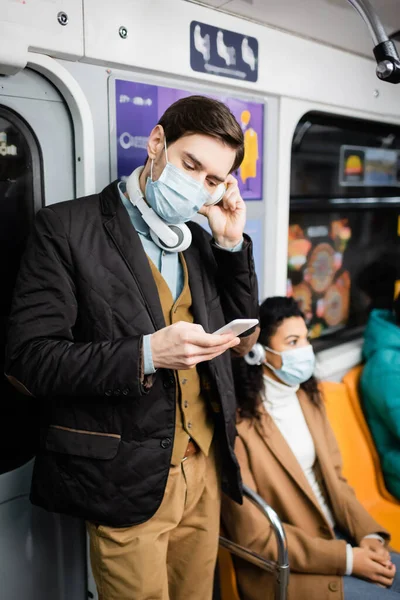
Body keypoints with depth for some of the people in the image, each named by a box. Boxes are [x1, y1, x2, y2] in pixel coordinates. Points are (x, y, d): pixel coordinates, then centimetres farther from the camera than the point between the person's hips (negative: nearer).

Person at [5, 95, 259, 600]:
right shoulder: (67, 228, -10)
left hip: (205, 467, 6)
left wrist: (231, 243, -1)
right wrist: (145, 354, -25)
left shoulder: (200, 241, 9)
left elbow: (241, 334, 10)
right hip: (128, 478, -5)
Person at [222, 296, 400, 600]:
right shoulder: (236, 423, -22)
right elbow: (253, 535, -18)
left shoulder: (308, 396, 2)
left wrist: (367, 533, -7)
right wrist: (345, 559, -16)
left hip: (336, 536, 7)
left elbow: (334, 477, 8)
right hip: (283, 569, -7)